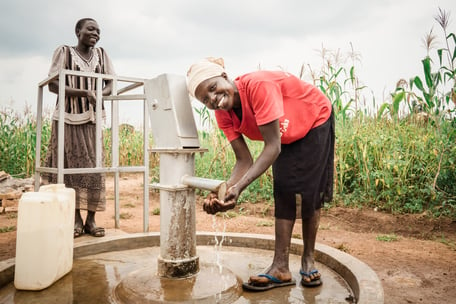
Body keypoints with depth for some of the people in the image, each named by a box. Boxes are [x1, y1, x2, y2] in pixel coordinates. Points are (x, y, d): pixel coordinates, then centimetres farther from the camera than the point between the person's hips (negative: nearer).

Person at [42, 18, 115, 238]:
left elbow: (111, 84, 7)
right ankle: (76, 219, 9)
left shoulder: (101, 54, 9)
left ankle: (91, 219, 5)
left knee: (94, 168, -1)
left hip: (92, 119, 3)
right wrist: (83, 92, -21)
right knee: (72, 168, 0)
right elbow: (53, 85, -9)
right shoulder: (63, 52, -1)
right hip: (69, 118, -3)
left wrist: (99, 94, -15)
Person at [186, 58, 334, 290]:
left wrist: (240, 186, -48)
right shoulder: (223, 116, -17)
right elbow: (244, 161, -19)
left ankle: (308, 259, 12)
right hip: (287, 136, 5)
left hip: (315, 121, -5)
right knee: (284, 194, -3)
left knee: (309, 192, -6)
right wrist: (225, 191, -37)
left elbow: (272, 146, -40)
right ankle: (281, 267, -1)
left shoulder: (258, 86, -39)